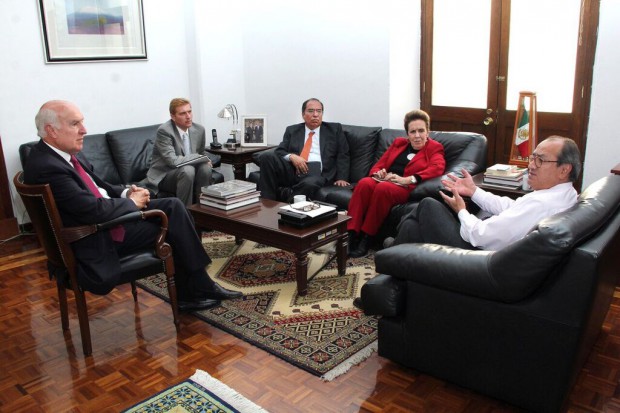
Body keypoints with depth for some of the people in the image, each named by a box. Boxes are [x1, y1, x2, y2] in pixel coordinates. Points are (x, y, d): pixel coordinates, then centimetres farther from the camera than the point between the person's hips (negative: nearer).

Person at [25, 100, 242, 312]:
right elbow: (93, 210, -28)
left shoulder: (65, 152, 4)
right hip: (97, 240, -9)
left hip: (106, 216, 9)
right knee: (172, 217, -9)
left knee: (173, 205, -1)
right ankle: (198, 288, 8)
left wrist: (125, 192, -3)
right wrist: (131, 202, -13)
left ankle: (190, 292, 4)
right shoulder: (46, 167, -26)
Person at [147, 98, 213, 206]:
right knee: (187, 170, -33)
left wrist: (206, 161, -9)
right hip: (164, 175, -5)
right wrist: (203, 158, -21)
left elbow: (202, 154, 16)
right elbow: (173, 161, -28)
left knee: (205, 168, -24)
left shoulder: (199, 129, -1)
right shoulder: (164, 131, -19)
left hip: (188, 170, 5)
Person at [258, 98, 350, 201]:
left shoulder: (334, 129, 16)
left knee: (310, 183, -39)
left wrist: (341, 178, -5)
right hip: (292, 172, 3)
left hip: (317, 174, -2)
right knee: (268, 156, -23)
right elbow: (279, 151, 11)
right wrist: (292, 156, -12)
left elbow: (343, 155, 10)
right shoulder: (292, 130, 20)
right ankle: (268, 202, -20)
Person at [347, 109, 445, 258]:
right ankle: (351, 235, -35)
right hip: (384, 181, 4)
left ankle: (366, 238, -30)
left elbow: (437, 168, -9)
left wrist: (407, 179, -21)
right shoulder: (398, 143, 26)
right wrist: (378, 173, -6)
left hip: (405, 189, -4)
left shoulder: (434, 148, 12)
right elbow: (380, 163, 21)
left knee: (383, 188, -36)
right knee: (365, 183, -31)